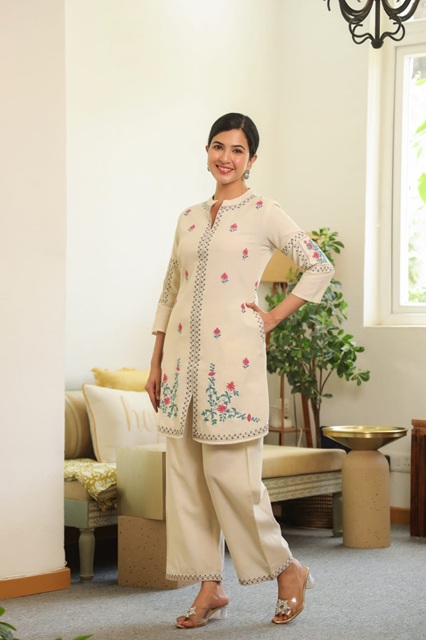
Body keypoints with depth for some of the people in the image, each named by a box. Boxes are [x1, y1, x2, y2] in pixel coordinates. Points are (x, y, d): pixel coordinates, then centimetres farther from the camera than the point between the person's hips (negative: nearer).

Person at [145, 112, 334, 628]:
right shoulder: (188, 218, 15)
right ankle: (210, 588, 13)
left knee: (230, 472, -8)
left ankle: (288, 570, 11)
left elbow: (320, 266, -2)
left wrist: (275, 317, -6)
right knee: (185, 473, 4)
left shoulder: (263, 213, 0)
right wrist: (156, 363, 14)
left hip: (232, 353, -6)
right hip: (183, 353, 6)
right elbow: (169, 293, 17)